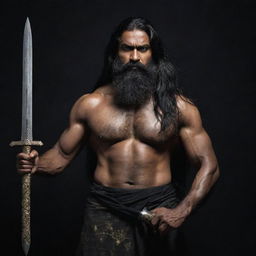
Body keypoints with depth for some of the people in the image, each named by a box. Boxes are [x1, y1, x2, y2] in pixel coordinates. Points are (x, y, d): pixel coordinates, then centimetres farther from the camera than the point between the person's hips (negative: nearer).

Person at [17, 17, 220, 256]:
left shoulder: (178, 106, -1)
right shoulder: (90, 104, 3)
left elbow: (209, 166, -2)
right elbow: (61, 155, 7)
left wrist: (181, 211, -16)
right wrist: (37, 163, -16)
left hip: (157, 209, 0)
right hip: (105, 209, 0)